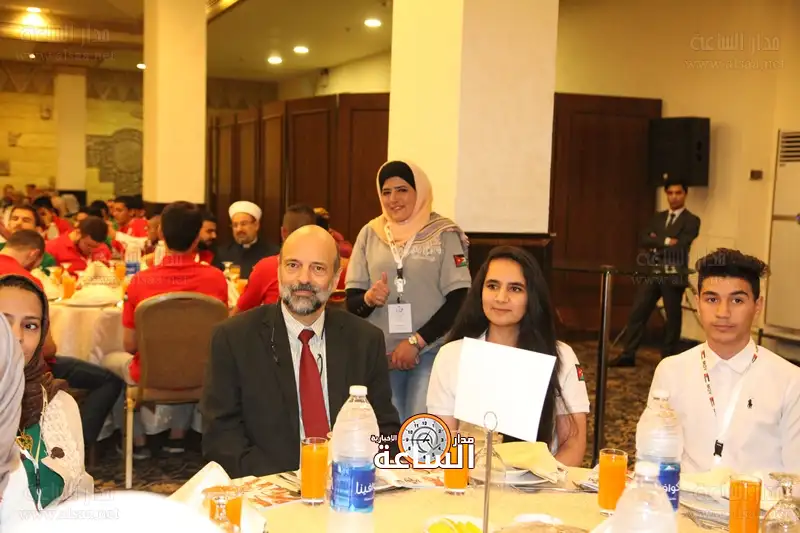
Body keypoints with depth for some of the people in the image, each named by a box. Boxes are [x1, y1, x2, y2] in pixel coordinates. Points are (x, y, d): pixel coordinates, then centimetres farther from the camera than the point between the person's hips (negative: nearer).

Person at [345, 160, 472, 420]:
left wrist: (416, 341, -13)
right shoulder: (370, 234, 5)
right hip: (381, 354, 3)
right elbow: (351, 301, 7)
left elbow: (459, 299, -7)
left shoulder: (444, 234, -3)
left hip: (431, 352, -2)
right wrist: (368, 298, -16)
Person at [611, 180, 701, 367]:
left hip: (674, 275, -5)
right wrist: (665, 241, -12)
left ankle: (668, 358, 16)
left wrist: (657, 243, -6)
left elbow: (680, 247, -15)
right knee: (638, 312, 1)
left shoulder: (691, 220, -1)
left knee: (672, 317, 5)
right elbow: (644, 240, 2)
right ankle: (628, 354, 4)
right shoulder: (658, 217, 16)